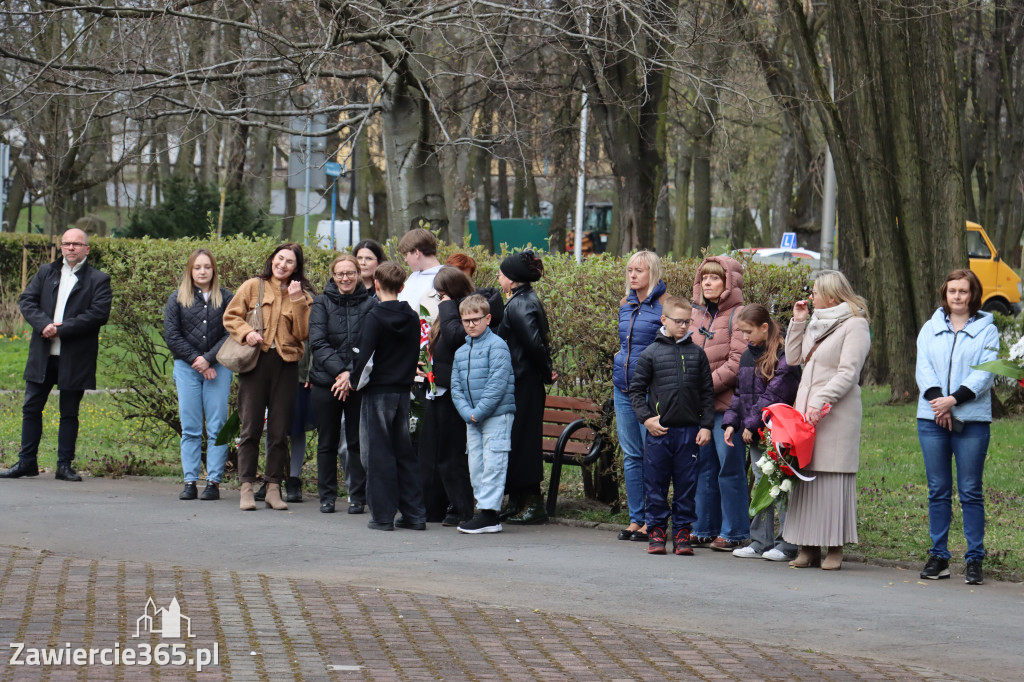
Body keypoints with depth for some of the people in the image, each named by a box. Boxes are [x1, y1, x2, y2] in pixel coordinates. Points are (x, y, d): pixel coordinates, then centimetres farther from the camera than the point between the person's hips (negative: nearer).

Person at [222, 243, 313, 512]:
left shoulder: (302, 296, 10)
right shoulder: (253, 286, 6)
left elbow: (303, 333, 0)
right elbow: (230, 316, 5)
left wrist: (296, 301, -7)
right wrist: (247, 332, -13)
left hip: (286, 365, 2)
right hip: (255, 361, -2)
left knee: (280, 431, 4)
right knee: (251, 428, -2)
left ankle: (273, 488, 10)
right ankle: (246, 488, 1)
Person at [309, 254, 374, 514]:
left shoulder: (370, 304, 3)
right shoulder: (322, 303, 4)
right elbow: (317, 341, -5)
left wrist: (353, 374, -16)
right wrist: (340, 371, -15)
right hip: (326, 382, 1)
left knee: (357, 441, 1)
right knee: (327, 442, 7)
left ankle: (357, 496, 8)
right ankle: (327, 496, 15)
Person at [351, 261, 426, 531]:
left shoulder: (375, 317, -13)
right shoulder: (412, 318, 5)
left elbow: (365, 356, -16)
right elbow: (414, 355, 11)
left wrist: (354, 382, -1)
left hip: (378, 393, -6)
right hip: (403, 392, 6)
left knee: (379, 454, 0)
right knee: (405, 452, 12)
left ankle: (383, 515, 0)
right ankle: (414, 514, 11)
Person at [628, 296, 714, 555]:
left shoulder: (697, 353, 8)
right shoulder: (651, 353, 2)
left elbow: (707, 393, 11)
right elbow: (636, 389, 6)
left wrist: (706, 426, 4)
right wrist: (646, 418, -6)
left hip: (689, 431, 1)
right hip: (658, 430, -1)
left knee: (686, 485, 4)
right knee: (655, 485, 2)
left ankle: (682, 533, 12)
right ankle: (656, 532, 12)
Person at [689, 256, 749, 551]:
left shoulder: (739, 315, -7)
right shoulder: (698, 314, 15)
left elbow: (738, 362, -15)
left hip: (727, 403, -7)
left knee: (730, 467, -3)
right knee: (703, 466, 10)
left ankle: (733, 532, 3)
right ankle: (704, 529, 17)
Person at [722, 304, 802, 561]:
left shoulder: (784, 355, -13)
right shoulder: (748, 356, 14)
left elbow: (775, 393, -17)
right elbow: (740, 393, 19)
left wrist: (752, 423, -16)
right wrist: (731, 422, 7)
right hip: (755, 434, 8)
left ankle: (786, 544, 0)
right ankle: (761, 542, 16)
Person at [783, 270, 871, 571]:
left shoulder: (854, 325, -5)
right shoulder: (817, 323, 19)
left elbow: (848, 373, -13)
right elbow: (793, 358, 20)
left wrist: (820, 402, -21)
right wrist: (798, 323, 11)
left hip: (835, 416, -7)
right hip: (805, 410, 7)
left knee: (832, 478, -7)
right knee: (805, 475, 3)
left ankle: (835, 549, -3)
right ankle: (808, 547, 6)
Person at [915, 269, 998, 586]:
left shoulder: (986, 329, 5)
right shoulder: (931, 328, 14)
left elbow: (984, 373, -4)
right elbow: (923, 367, 3)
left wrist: (954, 400, -16)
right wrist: (936, 398, -14)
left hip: (972, 420, -3)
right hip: (932, 418, 3)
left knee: (970, 491, -2)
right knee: (938, 489, 6)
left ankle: (975, 559, 1)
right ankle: (938, 557, 11)